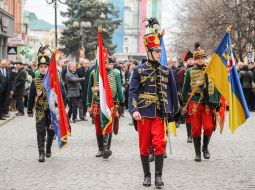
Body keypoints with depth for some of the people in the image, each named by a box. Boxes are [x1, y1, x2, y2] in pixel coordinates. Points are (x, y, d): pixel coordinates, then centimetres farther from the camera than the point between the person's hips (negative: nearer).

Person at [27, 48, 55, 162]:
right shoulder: (35, 82, 1)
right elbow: (31, 97, 7)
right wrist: (29, 111, 10)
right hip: (40, 111, 0)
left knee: (51, 132, 10)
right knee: (41, 132, -8)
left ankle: (48, 149, 33)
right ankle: (41, 153, -6)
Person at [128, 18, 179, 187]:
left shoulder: (167, 71, 8)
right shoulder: (139, 70, 1)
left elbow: (173, 92, 14)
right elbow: (133, 91, -5)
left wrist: (173, 111, 15)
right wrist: (134, 110, -17)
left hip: (160, 113, 1)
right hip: (144, 113, -1)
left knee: (159, 144, -9)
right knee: (144, 146, 6)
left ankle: (158, 175, -1)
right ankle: (147, 175, 18)